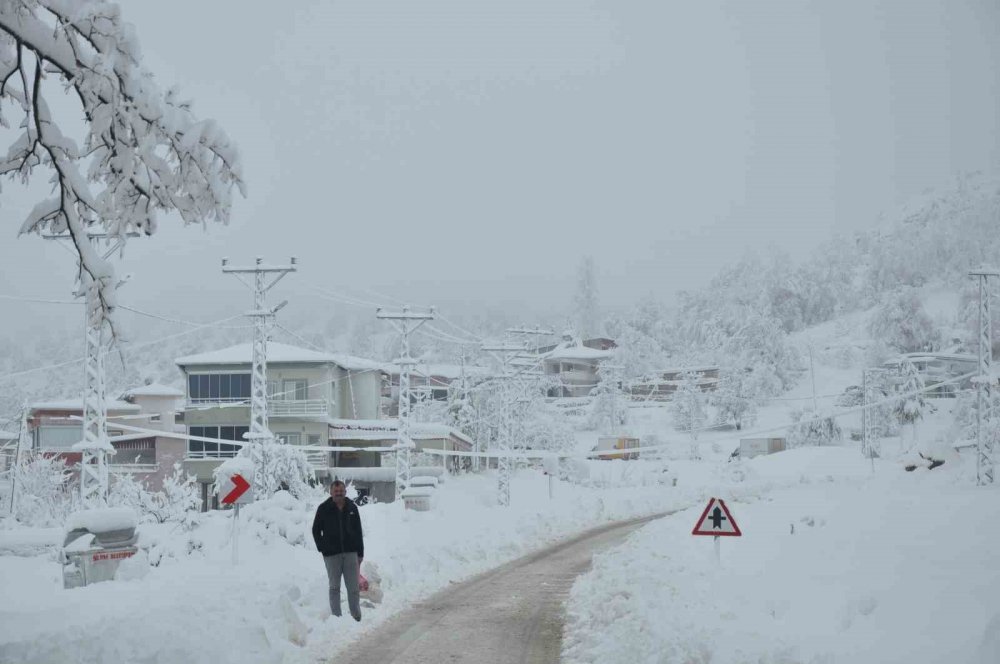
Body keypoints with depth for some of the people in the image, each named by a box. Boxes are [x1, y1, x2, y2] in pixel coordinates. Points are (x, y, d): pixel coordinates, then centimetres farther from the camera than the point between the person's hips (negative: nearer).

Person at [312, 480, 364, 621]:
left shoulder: (352, 507, 6)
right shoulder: (323, 508, 0)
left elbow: (358, 532, 10)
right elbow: (316, 530, 8)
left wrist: (360, 553, 6)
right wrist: (322, 548, -1)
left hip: (350, 552, 1)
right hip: (331, 554, -1)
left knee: (353, 587, 3)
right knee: (334, 587, 3)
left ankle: (356, 616, 12)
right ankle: (336, 616, 7)